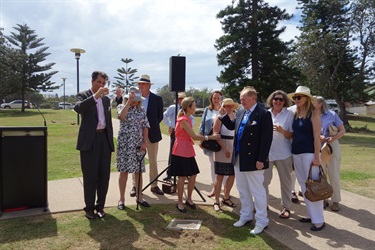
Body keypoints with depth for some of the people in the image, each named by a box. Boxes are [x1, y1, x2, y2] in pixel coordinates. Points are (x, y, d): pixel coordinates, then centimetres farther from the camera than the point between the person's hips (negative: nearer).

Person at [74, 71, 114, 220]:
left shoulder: (106, 99, 15)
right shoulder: (83, 95, 1)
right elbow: (78, 108, -23)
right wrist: (96, 96, -30)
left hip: (105, 139, 5)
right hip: (89, 140, -5)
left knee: (104, 175, 7)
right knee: (90, 175, 1)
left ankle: (100, 206, 19)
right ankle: (89, 207, 13)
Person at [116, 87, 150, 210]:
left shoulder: (142, 110, 8)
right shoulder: (121, 107, 1)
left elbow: (145, 127, 5)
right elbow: (122, 116, -22)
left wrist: (145, 142, -5)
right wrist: (129, 101, -20)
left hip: (138, 144, 3)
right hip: (124, 144, -2)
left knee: (138, 171, 7)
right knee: (124, 170, 2)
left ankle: (139, 197, 20)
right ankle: (121, 198, 13)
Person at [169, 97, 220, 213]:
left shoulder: (187, 118, 12)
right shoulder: (183, 120, -17)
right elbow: (193, 136, -20)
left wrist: (202, 140, 3)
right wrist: (211, 137, -17)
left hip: (188, 150, 9)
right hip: (181, 151, -9)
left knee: (193, 175, 9)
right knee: (182, 177, -2)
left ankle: (189, 199, 24)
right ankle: (180, 202, 11)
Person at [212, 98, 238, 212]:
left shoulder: (235, 117, 10)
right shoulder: (219, 118, -6)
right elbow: (216, 135, -14)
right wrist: (225, 149, -20)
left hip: (234, 149, 6)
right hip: (222, 149, -6)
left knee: (232, 175, 11)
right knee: (220, 176, 0)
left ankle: (226, 198, 29)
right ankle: (216, 202, 11)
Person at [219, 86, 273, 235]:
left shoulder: (263, 114, -14)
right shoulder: (240, 113, 8)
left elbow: (266, 139, -17)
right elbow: (231, 126, 22)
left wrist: (261, 160, -20)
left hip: (253, 160, -8)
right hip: (239, 158, 8)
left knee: (257, 191, 4)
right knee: (242, 189, 19)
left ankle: (261, 221, 20)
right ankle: (246, 215, 36)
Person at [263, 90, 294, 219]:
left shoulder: (289, 114, -2)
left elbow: (292, 135, -5)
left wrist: (282, 130, -21)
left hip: (283, 153, -2)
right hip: (266, 152, 2)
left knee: (285, 181, 8)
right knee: (263, 180, 7)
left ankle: (286, 207, 23)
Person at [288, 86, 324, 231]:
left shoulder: (313, 113, -8)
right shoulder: (296, 114, 11)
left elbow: (316, 136, -12)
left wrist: (316, 157, -16)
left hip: (309, 153, -7)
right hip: (296, 153, 7)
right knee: (304, 185, 12)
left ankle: (319, 220, 5)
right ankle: (311, 214, 23)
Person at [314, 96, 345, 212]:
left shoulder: (332, 114, -2)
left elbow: (342, 131, -2)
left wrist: (333, 138, -20)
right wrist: (318, 137, -15)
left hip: (332, 147, -2)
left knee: (334, 175, 2)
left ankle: (335, 201, 14)